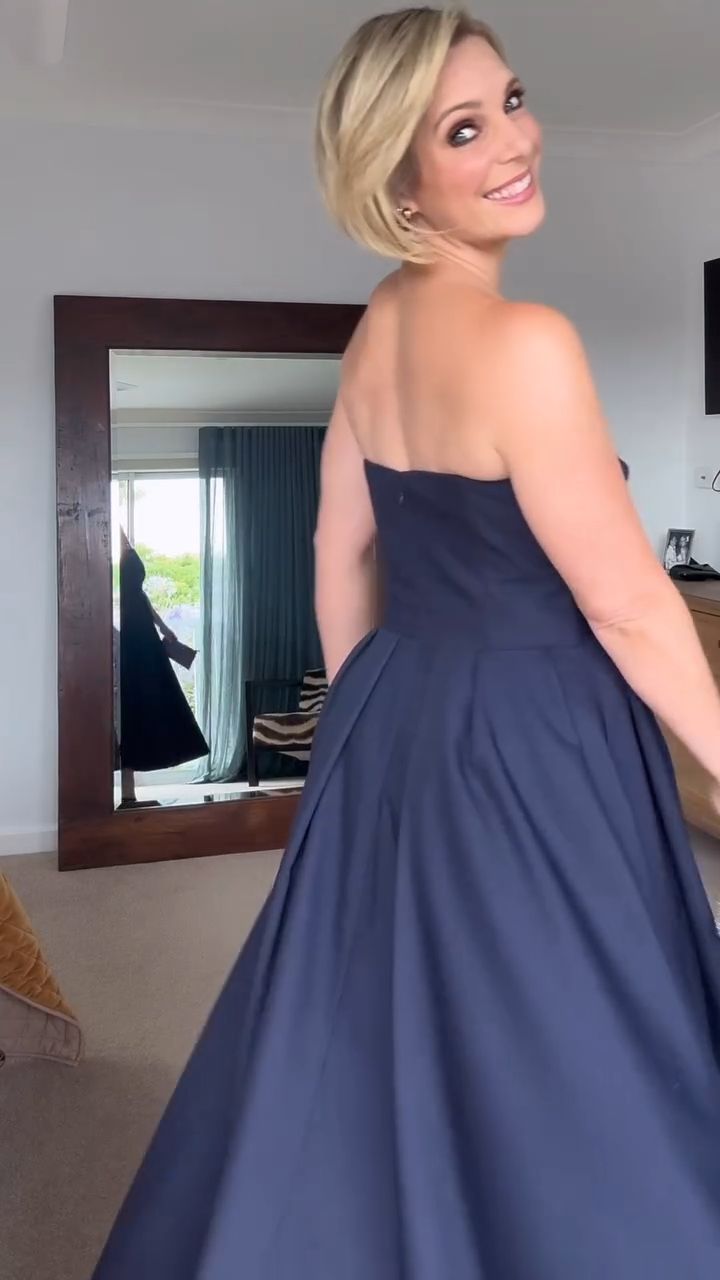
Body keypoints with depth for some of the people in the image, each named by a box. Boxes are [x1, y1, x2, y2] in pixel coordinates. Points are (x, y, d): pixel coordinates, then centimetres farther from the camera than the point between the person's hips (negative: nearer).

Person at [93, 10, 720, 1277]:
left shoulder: (378, 326, 6)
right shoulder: (523, 343, -20)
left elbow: (341, 559, 12)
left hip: (398, 724, 9)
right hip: (523, 749, -8)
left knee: (370, 1062, 24)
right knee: (542, 1108, 11)